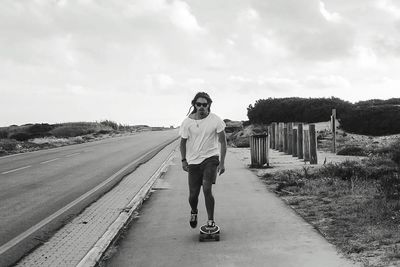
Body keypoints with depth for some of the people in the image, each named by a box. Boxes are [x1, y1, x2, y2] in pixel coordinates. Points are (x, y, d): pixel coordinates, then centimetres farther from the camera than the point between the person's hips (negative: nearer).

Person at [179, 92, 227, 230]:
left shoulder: (215, 120, -9)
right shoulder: (187, 122, -6)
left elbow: (223, 142, -2)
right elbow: (183, 142, 8)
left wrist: (222, 162, -5)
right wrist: (183, 160, 1)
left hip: (210, 158, -2)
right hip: (193, 161, 2)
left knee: (207, 189, -19)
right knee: (193, 195, 4)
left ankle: (211, 220, -2)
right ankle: (194, 212, 39)